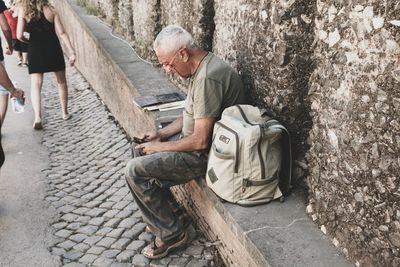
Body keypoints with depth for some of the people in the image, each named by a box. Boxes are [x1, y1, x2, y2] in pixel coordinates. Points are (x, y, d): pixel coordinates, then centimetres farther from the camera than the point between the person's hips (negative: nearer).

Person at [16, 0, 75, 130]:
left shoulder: (23, 11, -4)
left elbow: (19, 36, -8)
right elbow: (61, 33, -8)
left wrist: (29, 41, 13)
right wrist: (71, 51, -8)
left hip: (35, 51, -1)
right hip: (53, 49, 1)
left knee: (35, 85, 0)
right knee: (61, 82, 18)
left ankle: (37, 117, -19)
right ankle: (65, 113, 26)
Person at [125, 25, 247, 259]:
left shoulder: (207, 78, -28)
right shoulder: (200, 67, 5)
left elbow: (200, 141, -28)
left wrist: (159, 147, -14)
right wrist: (161, 134, 5)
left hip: (207, 153, -10)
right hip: (194, 138, 10)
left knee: (135, 171, -12)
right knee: (141, 152, 16)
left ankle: (172, 232, 4)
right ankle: (170, 215, 21)